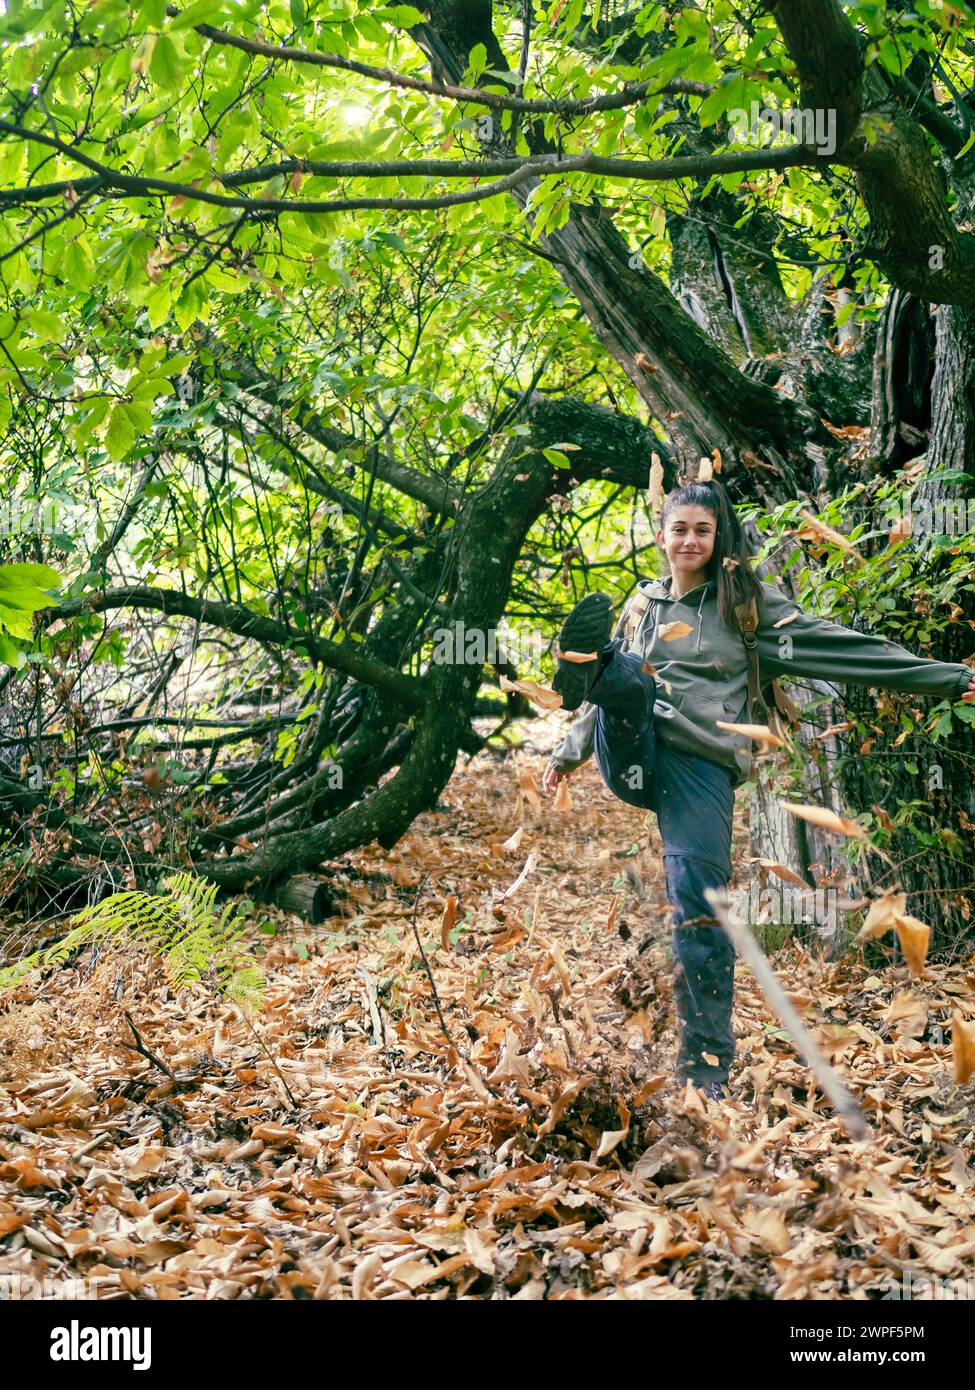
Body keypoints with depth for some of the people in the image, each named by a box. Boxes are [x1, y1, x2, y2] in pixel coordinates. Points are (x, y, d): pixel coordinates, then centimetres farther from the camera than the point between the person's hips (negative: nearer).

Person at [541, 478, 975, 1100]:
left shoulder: (747, 603, 10)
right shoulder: (643, 604, 23)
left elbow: (840, 647, 4)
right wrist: (569, 751, 39)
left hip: (701, 766, -3)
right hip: (633, 758, 4)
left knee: (699, 912, -11)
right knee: (623, 673, -25)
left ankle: (707, 1069, -3)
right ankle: (585, 664, -60)